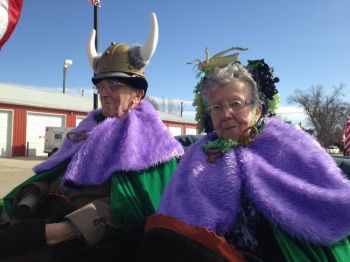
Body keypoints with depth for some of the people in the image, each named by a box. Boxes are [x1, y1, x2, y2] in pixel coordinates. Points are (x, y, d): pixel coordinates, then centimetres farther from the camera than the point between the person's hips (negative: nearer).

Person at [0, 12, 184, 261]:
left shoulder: (147, 137, -6)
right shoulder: (92, 126, 18)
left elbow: (127, 205, -17)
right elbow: (52, 175, 13)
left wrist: (62, 230, -23)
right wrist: (21, 209, -4)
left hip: (91, 238, -7)